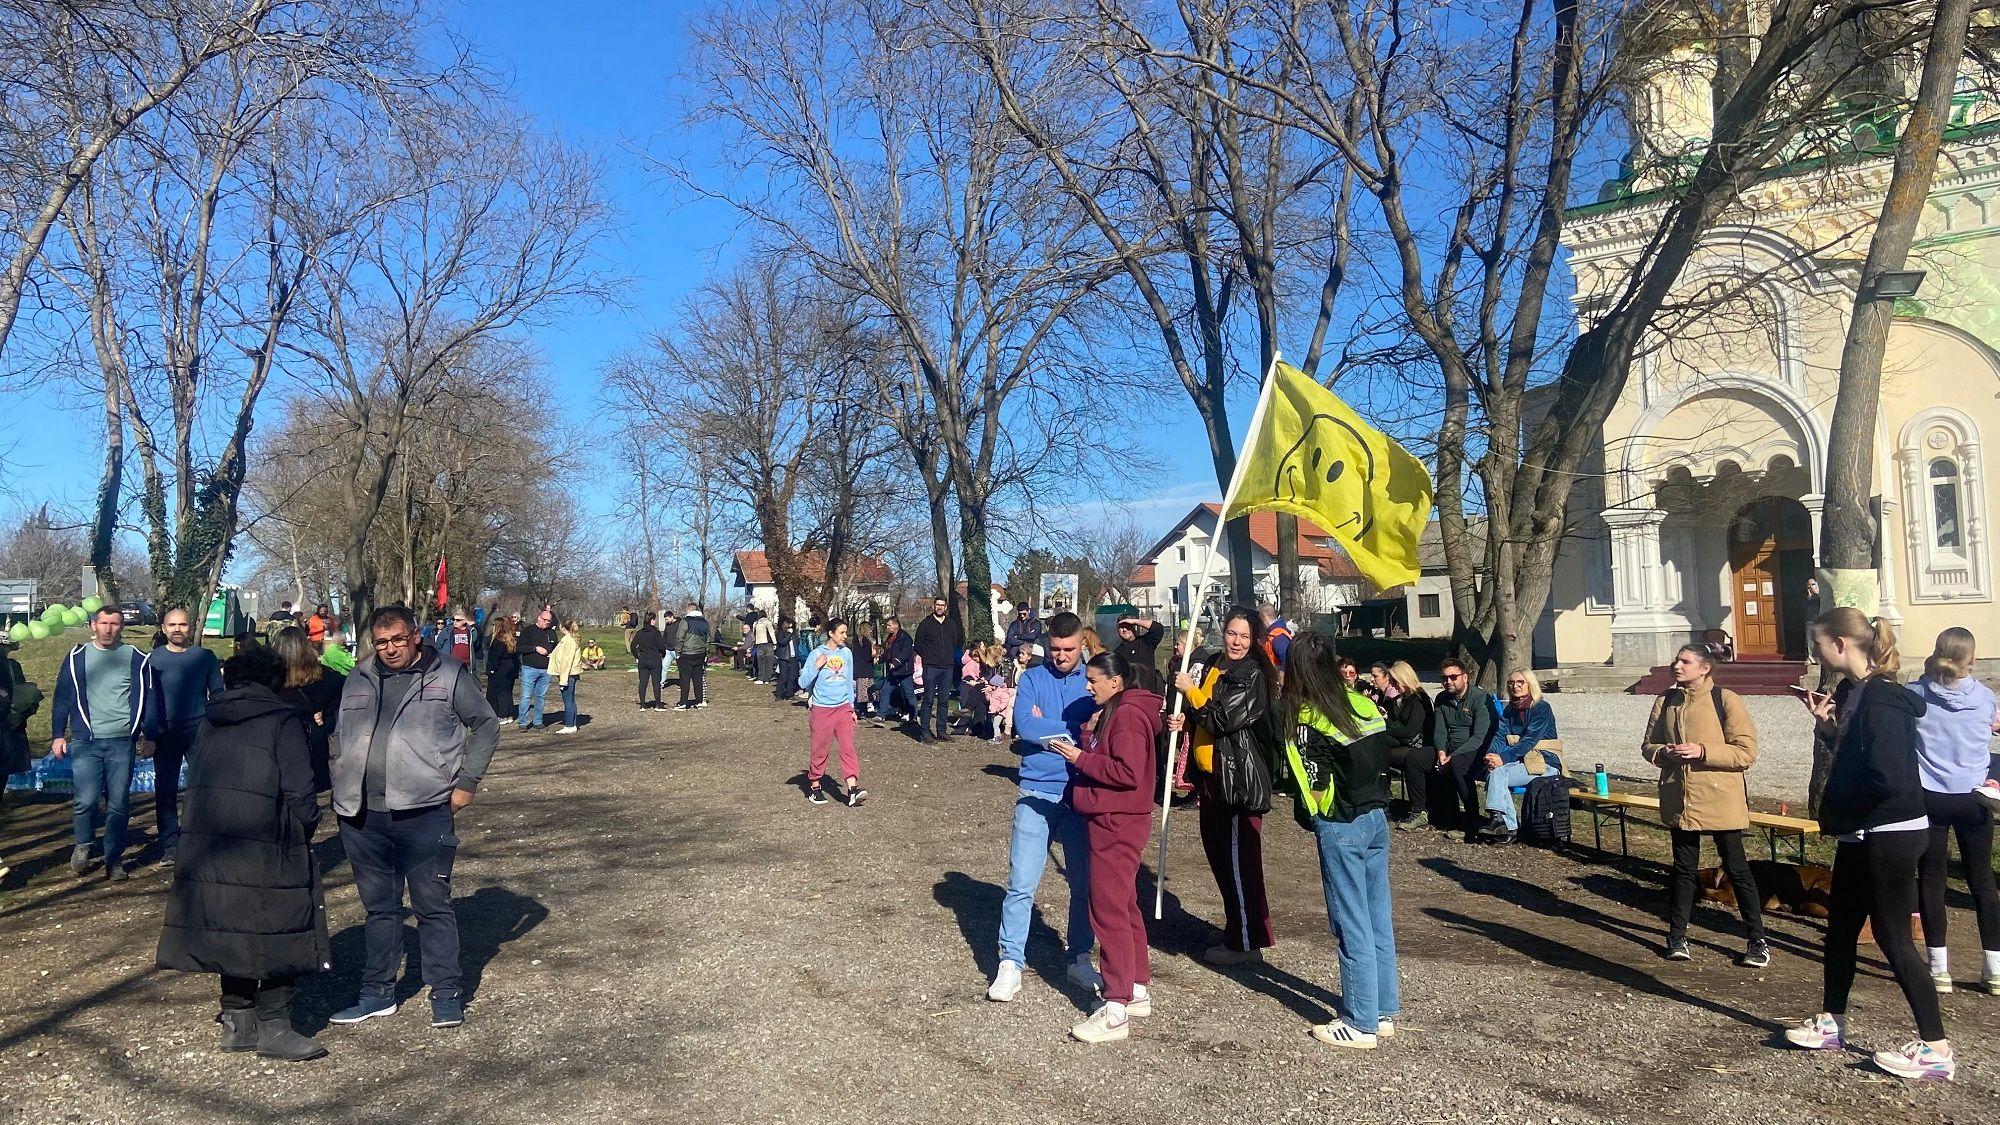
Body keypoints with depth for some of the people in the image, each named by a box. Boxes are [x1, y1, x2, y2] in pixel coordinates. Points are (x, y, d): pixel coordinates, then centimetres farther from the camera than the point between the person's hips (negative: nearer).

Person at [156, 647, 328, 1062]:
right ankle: (273, 1024, 3)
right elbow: (299, 789, -11)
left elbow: (194, 778, 17)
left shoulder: (210, 720, 14)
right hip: (266, 848, -7)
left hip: (206, 846, 7)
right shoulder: (282, 720, -7)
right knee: (280, 933, 1)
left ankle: (236, 1021, 21)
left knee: (231, 930, 14)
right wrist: (304, 832, 2)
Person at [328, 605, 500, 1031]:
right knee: (379, 907, 16)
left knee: (433, 906, 3)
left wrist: (467, 782, -3)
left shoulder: (448, 675, -1)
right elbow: (340, 738, 22)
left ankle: (447, 993, 14)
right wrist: (342, 788, 10)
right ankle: (377, 993, 28)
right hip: (364, 817, 4)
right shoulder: (358, 681, 12)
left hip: (425, 814, -4)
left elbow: (487, 725, 3)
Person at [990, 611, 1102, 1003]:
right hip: (1037, 793, -1)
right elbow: (1024, 725, -13)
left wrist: (1046, 729, -12)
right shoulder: (1032, 679, 3)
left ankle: (1079, 958, 27)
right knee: (1021, 883, -3)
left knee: (1085, 882, 11)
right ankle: (1010, 963, 7)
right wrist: (1077, 731, -11)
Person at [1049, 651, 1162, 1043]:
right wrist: (1078, 749, 1)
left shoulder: (1128, 715, -17)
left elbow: (1128, 772, -25)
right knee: (1124, 906, 17)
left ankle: (1116, 1010, -4)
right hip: (1110, 821, 11)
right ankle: (1138, 990, 29)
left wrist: (1080, 758, -19)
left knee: (1109, 911, -8)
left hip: (1118, 824, -11)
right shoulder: (1108, 712, 16)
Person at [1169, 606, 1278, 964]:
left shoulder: (1252, 676, -12)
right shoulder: (1213, 669, 13)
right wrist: (1185, 721, 5)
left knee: (1239, 860, -3)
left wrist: (1190, 691, -11)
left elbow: (1223, 720, -21)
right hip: (1212, 777, 9)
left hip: (1239, 780, -9)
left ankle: (1247, 943, 8)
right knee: (1218, 855, 16)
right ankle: (1236, 933, 30)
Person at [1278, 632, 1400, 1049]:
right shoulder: (1364, 703, 4)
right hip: (1376, 816, 7)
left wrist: (1310, 817, 3)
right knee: (1379, 920, 15)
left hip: (1341, 827, -7)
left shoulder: (1306, 718, -15)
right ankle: (1385, 1012, 25)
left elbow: (1316, 787, -14)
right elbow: (1382, 759, 8)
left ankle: (1361, 1024, 11)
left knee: (1352, 926, 2)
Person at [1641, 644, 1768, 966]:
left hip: (1720, 802, -4)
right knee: (1683, 869, 14)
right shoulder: (1666, 700, 6)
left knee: (1737, 869, 5)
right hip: (1679, 800, 4)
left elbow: (1746, 752, -12)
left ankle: (1757, 941, 17)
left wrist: (1702, 751, -22)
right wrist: (1664, 753, -9)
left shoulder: (1726, 700, -9)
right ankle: (1677, 937, 23)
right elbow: (1648, 745, 13)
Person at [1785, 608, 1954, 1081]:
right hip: (1861, 835, 10)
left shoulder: (1880, 701, -22)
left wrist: (1836, 816, -13)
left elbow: (1889, 779, -27)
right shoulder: (1853, 692, 7)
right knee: (1840, 927, 17)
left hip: (1890, 837, -10)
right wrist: (1828, 725, 1)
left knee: (1892, 937, -1)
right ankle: (1832, 1022, 30)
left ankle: (1936, 1048, 10)